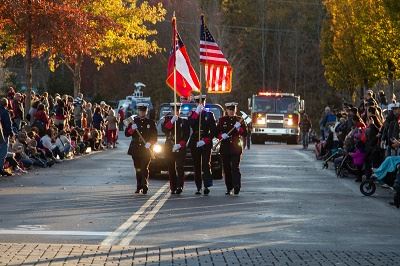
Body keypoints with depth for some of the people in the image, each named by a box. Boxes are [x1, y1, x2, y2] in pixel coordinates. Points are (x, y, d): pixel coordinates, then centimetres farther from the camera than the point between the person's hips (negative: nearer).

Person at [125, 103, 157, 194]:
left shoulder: (151, 122, 5)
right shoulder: (134, 121, 9)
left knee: (144, 169, -11)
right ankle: (139, 187, 15)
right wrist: (132, 129, -15)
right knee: (138, 169, 7)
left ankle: (145, 187, -12)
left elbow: (154, 137, 4)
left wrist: (149, 143, -14)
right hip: (135, 149, 2)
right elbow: (126, 133, 5)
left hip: (146, 149, -2)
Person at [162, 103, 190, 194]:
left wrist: (180, 145, -12)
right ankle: (173, 188, 7)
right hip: (169, 148, 2)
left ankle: (179, 187, -18)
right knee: (171, 168, 3)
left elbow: (186, 135, 1)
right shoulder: (167, 119, 11)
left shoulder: (184, 121, 6)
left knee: (179, 167, -13)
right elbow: (164, 129, -6)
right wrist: (172, 121, -18)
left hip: (181, 148, -2)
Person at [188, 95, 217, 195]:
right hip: (194, 144, 2)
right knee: (197, 166, 4)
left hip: (206, 143, -2)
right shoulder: (192, 114, 9)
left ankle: (207, 186, -19)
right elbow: (191, 124, -13)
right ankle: (199, 188, 8)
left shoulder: (209, 115, 6)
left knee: (206, 164, -12)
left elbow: (213, 130, 0)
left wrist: (205, 140, -11)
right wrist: (197, 112, -20)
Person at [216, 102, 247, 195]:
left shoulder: (239, 120, 8)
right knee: (227, 169, 3)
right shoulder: (222, 120, 11)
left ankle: (237, 186, -21)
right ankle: (229, 188, 10)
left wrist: (239, 128, -14)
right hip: (225, 148, 2)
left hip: (236, 148, -2)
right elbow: (217, 132, 9)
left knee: (235, 167, -13)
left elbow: (245, 134, 5)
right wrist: (221, 136, -13)